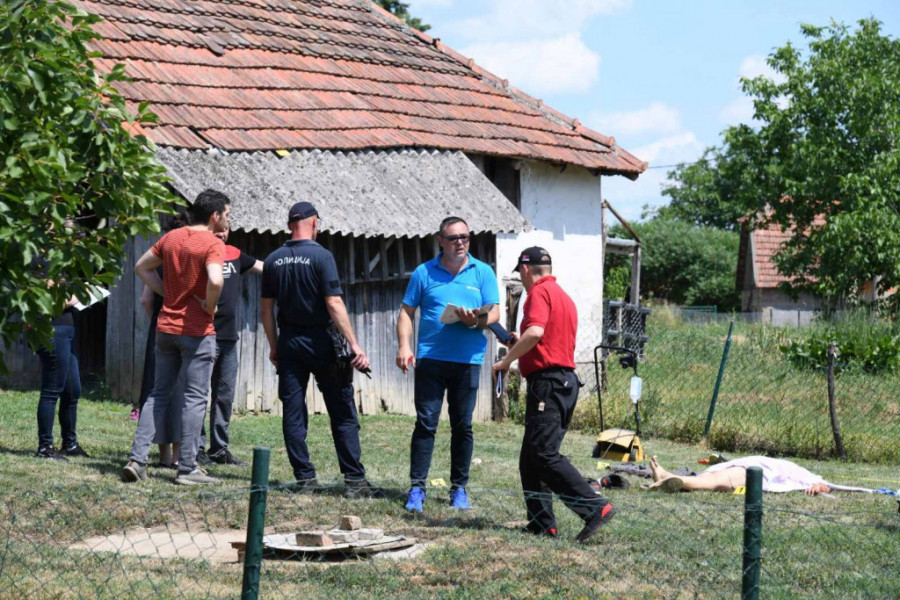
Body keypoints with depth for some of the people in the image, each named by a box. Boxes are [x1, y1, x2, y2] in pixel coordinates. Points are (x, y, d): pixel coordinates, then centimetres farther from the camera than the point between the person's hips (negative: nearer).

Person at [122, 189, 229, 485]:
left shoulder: (171, 237, 9)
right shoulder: (213, 244, -13)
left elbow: (141, 267, 17)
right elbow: (215, 281, -30)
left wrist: (167, 293, 12)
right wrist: (209, 308, -12)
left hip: (166, 326, 6)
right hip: (196, 330, -6)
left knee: (159, 394, 13)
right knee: (194, 398, 1)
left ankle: (137, 459, 6)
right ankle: (188, 468, 3)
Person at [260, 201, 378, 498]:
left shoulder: (273, 260, 5)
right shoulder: (321, 256, -10)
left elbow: (267, 308, 8)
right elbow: (334, 304, -16)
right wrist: (354, 344, -15)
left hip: (288, 342, 5)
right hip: (320, 341, -4)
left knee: (293, 412, 7)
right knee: (343, 413, 0)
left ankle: (304, 477, 5)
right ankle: (354, 479, -2)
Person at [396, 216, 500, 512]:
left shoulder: (482, 272, 9)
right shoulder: (424, 272, 8)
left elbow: (494, 313, 5)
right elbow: (406, 311, 9)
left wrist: (476, 320, -17)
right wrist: (404, 346, -5)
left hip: (468, 359, 1)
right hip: (430, 358, -1)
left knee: (463, 426, 6)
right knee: (425, 423, -5)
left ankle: (459, 488, 14)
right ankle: (417, 488, -3)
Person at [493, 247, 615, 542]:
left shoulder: (540, 292, -8)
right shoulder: (564, 296, 23)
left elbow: (535, 331, -25)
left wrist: (507, 360, -16)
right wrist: (521, 344, 36)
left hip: (547, 381, -10)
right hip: (566, 380, 10)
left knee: (545, 456, -14)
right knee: (531, 459, 13)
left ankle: (595, 507, -21)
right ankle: (541, 522, 10)